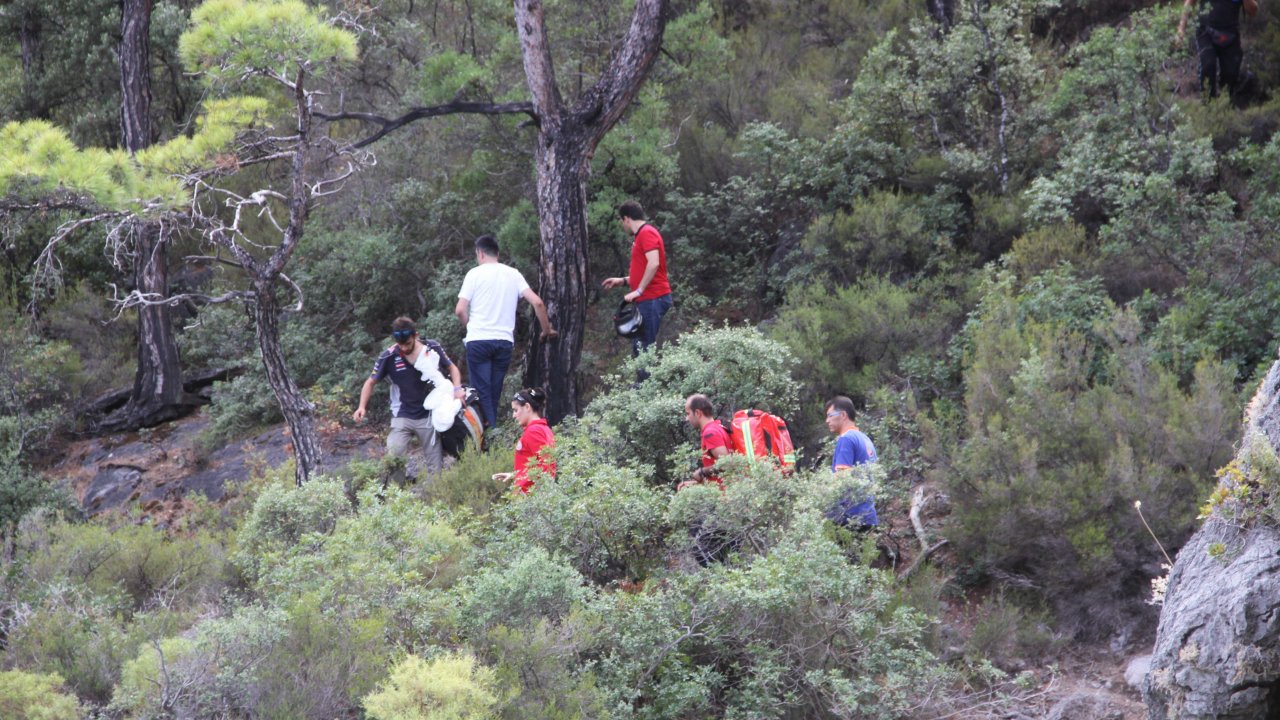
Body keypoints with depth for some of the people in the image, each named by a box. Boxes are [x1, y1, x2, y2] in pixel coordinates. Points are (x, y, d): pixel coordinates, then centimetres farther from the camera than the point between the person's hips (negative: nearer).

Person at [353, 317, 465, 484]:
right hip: (402, 415, -1)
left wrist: (457, 388, -10)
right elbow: (371, 382, 0)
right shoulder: (388, 357, -11)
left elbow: (451, 368, 8)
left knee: (436, 469, 3)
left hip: (428, 414, 1)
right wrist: (362, 407, -14)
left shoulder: (432, 348, -8)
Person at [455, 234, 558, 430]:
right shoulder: (513, 274, 9)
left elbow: (460, 310, -7)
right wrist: (547, 330, 12)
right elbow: (537, 302, 1)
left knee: (482, 391, -3)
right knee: (494, 393, 12)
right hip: (504, 341, 4)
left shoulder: (475, 274, -1)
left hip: (478, 340, -4)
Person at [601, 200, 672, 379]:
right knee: (639, 346, 12)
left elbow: (653, 264, -24)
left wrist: (639, 291, -22)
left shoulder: (647, 233, -12)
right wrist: (623, 281, 29)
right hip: (647, 300, 10)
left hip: (653, 299, -10)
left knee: (645, 347, -10)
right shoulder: (642, 235, 20)